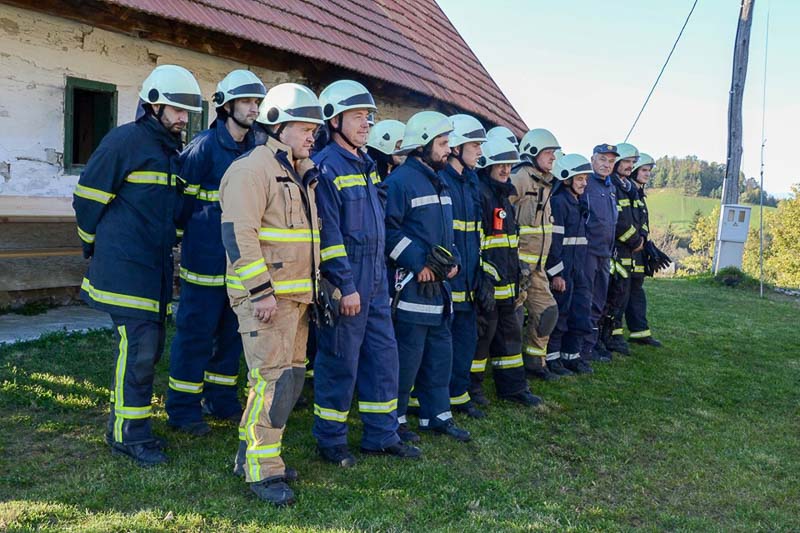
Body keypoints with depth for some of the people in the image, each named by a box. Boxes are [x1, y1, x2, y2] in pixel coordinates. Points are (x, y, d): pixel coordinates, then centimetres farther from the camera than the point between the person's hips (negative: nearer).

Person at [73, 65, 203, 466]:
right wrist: (96, 247, 5)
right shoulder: (125, 141, -10)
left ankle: (129, 426, 26)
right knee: (138, 347, -8)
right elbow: (87, 198, -6)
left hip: (156, 267, 9)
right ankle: (129, 434, 5)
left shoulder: (172, 151, 16)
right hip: (125, 268, -8)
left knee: (150, 348, 13)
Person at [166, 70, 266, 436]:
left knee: (232, 331, 14)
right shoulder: (205, 146, -10)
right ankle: (183, 410, 13)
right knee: (196, 331, 0)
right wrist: (185, 238, -4)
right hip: (206, 259, -7)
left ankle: (222, 401, 29)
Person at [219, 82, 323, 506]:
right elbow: (238, 234, -20)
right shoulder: (253, 167, -11)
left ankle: (253, 452, 25)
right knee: (272, 378, -9)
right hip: (265, 293, -9)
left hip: (297, 292, 9)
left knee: (292, 374, 12)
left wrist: (316, 284, 21)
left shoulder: (301, 173, 18)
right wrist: (262, 291, -23)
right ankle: (261, 471, 2)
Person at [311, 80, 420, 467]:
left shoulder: (366, 165, 15)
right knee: (340, 361, 2)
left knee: (384, 355, 13)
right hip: (345, 284, -9)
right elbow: (328, 233, -18)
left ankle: (381, 435, 26)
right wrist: (346, 286, -19)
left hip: (375, 282, 9)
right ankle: (331, 441, 18)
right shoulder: (326, 167, -12)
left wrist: (381, 274, 19)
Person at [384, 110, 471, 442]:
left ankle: (437, 415, 26)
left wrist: (452, 260, 6)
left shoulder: (438, 182, 17)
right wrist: (419, 263, -20)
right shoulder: (400, 180, -12)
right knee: (407, 353, -3)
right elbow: (389, 230, -18)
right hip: (410, 283, -9)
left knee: (440, 350, 14)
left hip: (439, 282, 9)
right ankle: (395, 419, 12)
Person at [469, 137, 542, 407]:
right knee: (481, 334, 0)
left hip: (507, 283, 10)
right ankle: (470, 389, 15)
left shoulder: (503, 196, 17)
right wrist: (485, 280, -23)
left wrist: (517, 277, 23)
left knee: (510, 333, 15)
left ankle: (513, 386, 25)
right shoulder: (479, 194, -14)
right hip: (488, 283, -9)